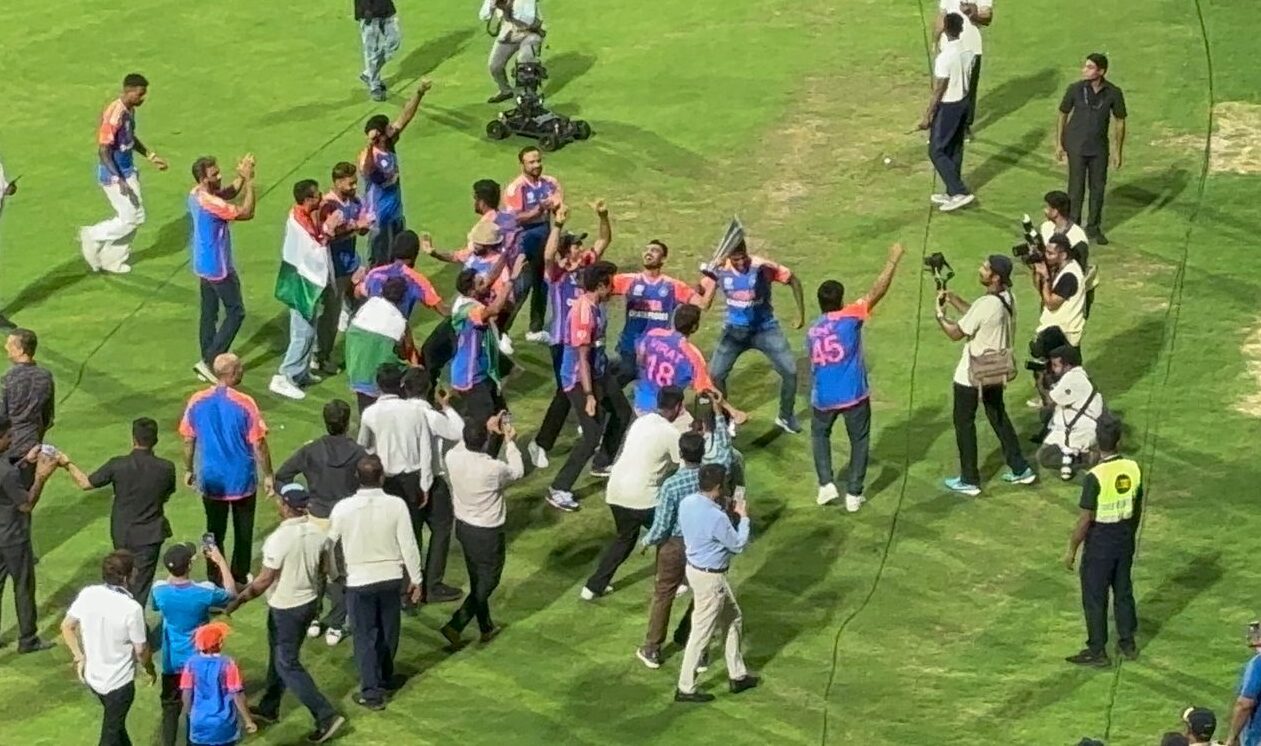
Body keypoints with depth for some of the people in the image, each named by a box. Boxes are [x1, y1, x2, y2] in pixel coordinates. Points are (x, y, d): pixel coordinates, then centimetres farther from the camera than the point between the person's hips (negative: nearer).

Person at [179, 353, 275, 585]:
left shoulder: (197, 402, -8)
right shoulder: (244, 404, -18)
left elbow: (188, 440, 1)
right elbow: (258, 444, -14)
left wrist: (188, 470, 15)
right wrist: (268, 475, -3)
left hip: (211, 480, 3)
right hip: (242, 479, -3)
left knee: (215, 531, 16)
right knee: (243, 532, 15)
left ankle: (215, 581, 22)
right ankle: (239, 580, 23)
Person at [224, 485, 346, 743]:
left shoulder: (279, 539, -26)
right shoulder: (317, 533, -4)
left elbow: (264, 581, -21)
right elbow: (326, 568, 9)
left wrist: (238, 600, -10)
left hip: (285, 608, -8)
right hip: (309, 602, 8)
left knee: (288, 665, 1)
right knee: (280, 657, 23)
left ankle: (326, 716, -5)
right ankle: (268, 708, 37)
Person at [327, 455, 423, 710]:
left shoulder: (343, 508, -15)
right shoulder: (396, 505, -15)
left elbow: (328, 544, -1)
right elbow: (408, 545, -10)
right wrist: (416, 579, 2)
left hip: (359, 581, -1)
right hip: (391, 578, 1)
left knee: (365, 636, 7)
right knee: (388, 631, 20)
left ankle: (372, 691, 4)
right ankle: (385, 678, 38)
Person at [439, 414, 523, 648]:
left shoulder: (453, 458, -17)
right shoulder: (494, 469, -29)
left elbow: (465, 446, 10)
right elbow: (517, 472, -6)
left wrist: (486, 428, 11)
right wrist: (510, 442, 5)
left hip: (463, 526, 6)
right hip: (488, 533, -6)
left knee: (477, 579, 22)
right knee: (488, 581, 11)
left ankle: (486, 628, 37)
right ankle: (455, 625, 0)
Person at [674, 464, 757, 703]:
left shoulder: (687, 503, -6)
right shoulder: (716, 518, -30)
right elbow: (738, 545, -14)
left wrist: (726, 511, 9)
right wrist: (743, 518, -1)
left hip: (694, 566, 9)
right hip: (710, 578, -9)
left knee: (733, 620, 23)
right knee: (701, 633, 5)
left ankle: (737, 675, 34)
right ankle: (686, 688, 15)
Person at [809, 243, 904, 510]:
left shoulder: (812, 331, 5)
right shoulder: (849, 318, -11)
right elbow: (877, 291, -12)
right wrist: (893, 260, -6)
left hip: (823, 398, 4)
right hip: (854, 395, -3)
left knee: (819, 434, 28)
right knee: (859, 441, 14)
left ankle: (826, 484, 14)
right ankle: (853, 494, 13)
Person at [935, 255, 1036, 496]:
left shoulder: (986, 305, -29)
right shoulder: (1008, 299, -3)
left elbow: (956, 333, -19)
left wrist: (940, 315, -3)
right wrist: (951, 298, 5)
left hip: (972, 375, -8)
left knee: (964, 423, 8)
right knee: (999, 418, 24)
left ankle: (969, 481, 16)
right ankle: (1020, 469, 30)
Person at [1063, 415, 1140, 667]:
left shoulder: (1095, 477, -25)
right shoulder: (1133, 468, -8)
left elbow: (1085, 520, -20)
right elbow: (1138, 509, 5)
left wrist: (1072, 550, -8)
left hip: (1100, 543, -6)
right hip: (1125, 540, 6)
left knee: (1095, 598, 8)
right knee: (1123, 591, 20)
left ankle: (1097, 651, 16)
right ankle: (1128, 643, 31)